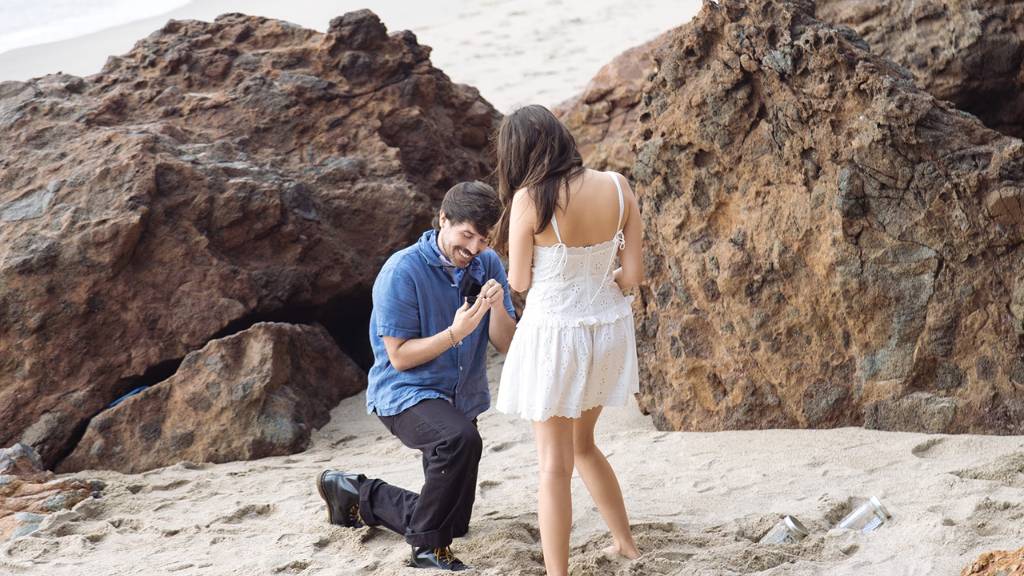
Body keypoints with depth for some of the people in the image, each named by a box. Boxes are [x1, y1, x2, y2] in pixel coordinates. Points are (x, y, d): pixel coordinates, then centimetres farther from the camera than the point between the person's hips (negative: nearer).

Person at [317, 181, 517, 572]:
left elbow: (506, 345, -5)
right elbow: (399, 357, -18)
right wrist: (455, 333, -29)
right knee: (460, 440, -39)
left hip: (461, 400, 7)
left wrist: (497, 308, -25)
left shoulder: (488, 265, -3)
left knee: (454, 521, 14)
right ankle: (428, 547, -23)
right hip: (406, 393, -7)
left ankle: (357, 495, 35)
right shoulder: (402, 272, -19)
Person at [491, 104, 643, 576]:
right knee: (583, 444, 27)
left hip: (554, 332, -5)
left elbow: (519, 281, -8)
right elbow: (632, 275, -2)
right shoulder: (617, 187, -6)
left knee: (554, 463, 4)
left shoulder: (530, 199, -18)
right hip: (608, 329, 5)